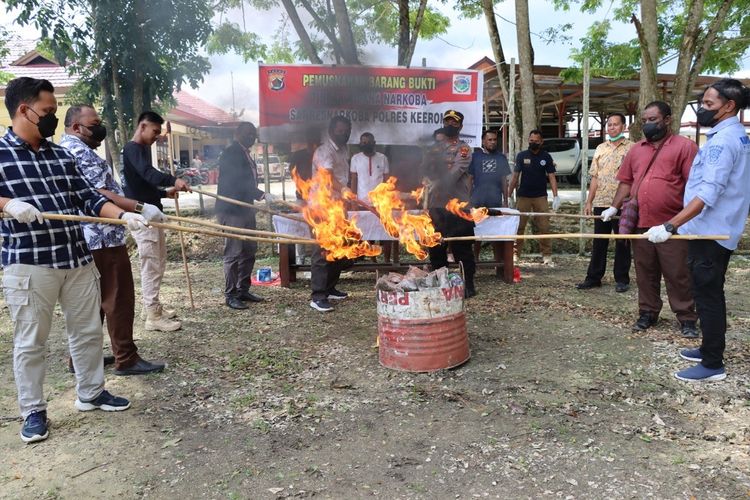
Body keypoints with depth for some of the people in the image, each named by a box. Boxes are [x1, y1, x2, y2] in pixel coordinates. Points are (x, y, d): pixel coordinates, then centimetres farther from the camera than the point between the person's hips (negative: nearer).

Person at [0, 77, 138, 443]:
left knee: (88, 331, 14)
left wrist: (123, 215, -4)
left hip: (78, 259, 6)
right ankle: (33, 412, 20)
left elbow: (87, 198, 10)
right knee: (30, 342, 5)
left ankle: (91, 393, 31)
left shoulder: (61, 155, 12)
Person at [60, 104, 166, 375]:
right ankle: (126, 359, 2)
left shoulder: (64, 149, 21)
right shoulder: (79, 152, -13)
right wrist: (140, 207, -31)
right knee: (119, 298, -4)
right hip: (102, 238, -11)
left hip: (85, 239, 11)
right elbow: (97, 194, -24)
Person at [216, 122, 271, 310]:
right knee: (233, 253, -4)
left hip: (245, 209, 10)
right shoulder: (230, 154, -13)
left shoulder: (244, 154, 16)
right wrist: (262, 195, -28)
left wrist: (259, 196, 15)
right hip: (231, 210, -10)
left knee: (249, 251, 13)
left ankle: (243, 290, 23)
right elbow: (237, 182, -23)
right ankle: (230, 295, 5)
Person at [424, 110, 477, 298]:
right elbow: (427, 168, 4)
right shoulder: (435, 148, 19)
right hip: (436, 204, 5)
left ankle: (468, 285, 5)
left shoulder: (464, 149, 3)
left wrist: (439, 182, -9)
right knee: (435, 247, 10)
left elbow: (456, 171, -11)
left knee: (462, 248, -3)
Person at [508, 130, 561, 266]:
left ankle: (547, 256, 4)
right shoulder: (521, 156, 4)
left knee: (543, 226, -1)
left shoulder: (546, 157, 4)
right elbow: (515, 176, 4)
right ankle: (515, 254, 9)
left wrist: (555, 196, -8)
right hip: (523, 196, 0)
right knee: (519, 226, 3)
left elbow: (551, 177, 1)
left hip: (540, 197, 0)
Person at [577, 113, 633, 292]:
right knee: (598, 243, 9)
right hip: (601, 203, 4)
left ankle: (622, 279, 15)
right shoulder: (600, 149, 12)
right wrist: (589, 202, 8)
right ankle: (593, 277, 16)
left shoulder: (631, 148, -1)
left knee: (622, 243, 5)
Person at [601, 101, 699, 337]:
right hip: (640, 223, 5)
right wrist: (614, 207, 5)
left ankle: (687, 319, 14)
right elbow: (626, 182, 16)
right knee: (645, 273, 12)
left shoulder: (684, 146, -2)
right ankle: (648, 313, 24)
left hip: (672, 226, -4)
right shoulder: (636, 149, 14)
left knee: (678, 274, 2)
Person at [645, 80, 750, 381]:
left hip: (710, 232, -10)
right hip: (718, 230, 10)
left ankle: (713, 365, 3)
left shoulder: (723, 140, -18)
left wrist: (670, 226, -32)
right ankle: (710, 349, 30)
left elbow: (708, 194, -27)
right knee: (710, 294, 18)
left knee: (707, 295, -4)